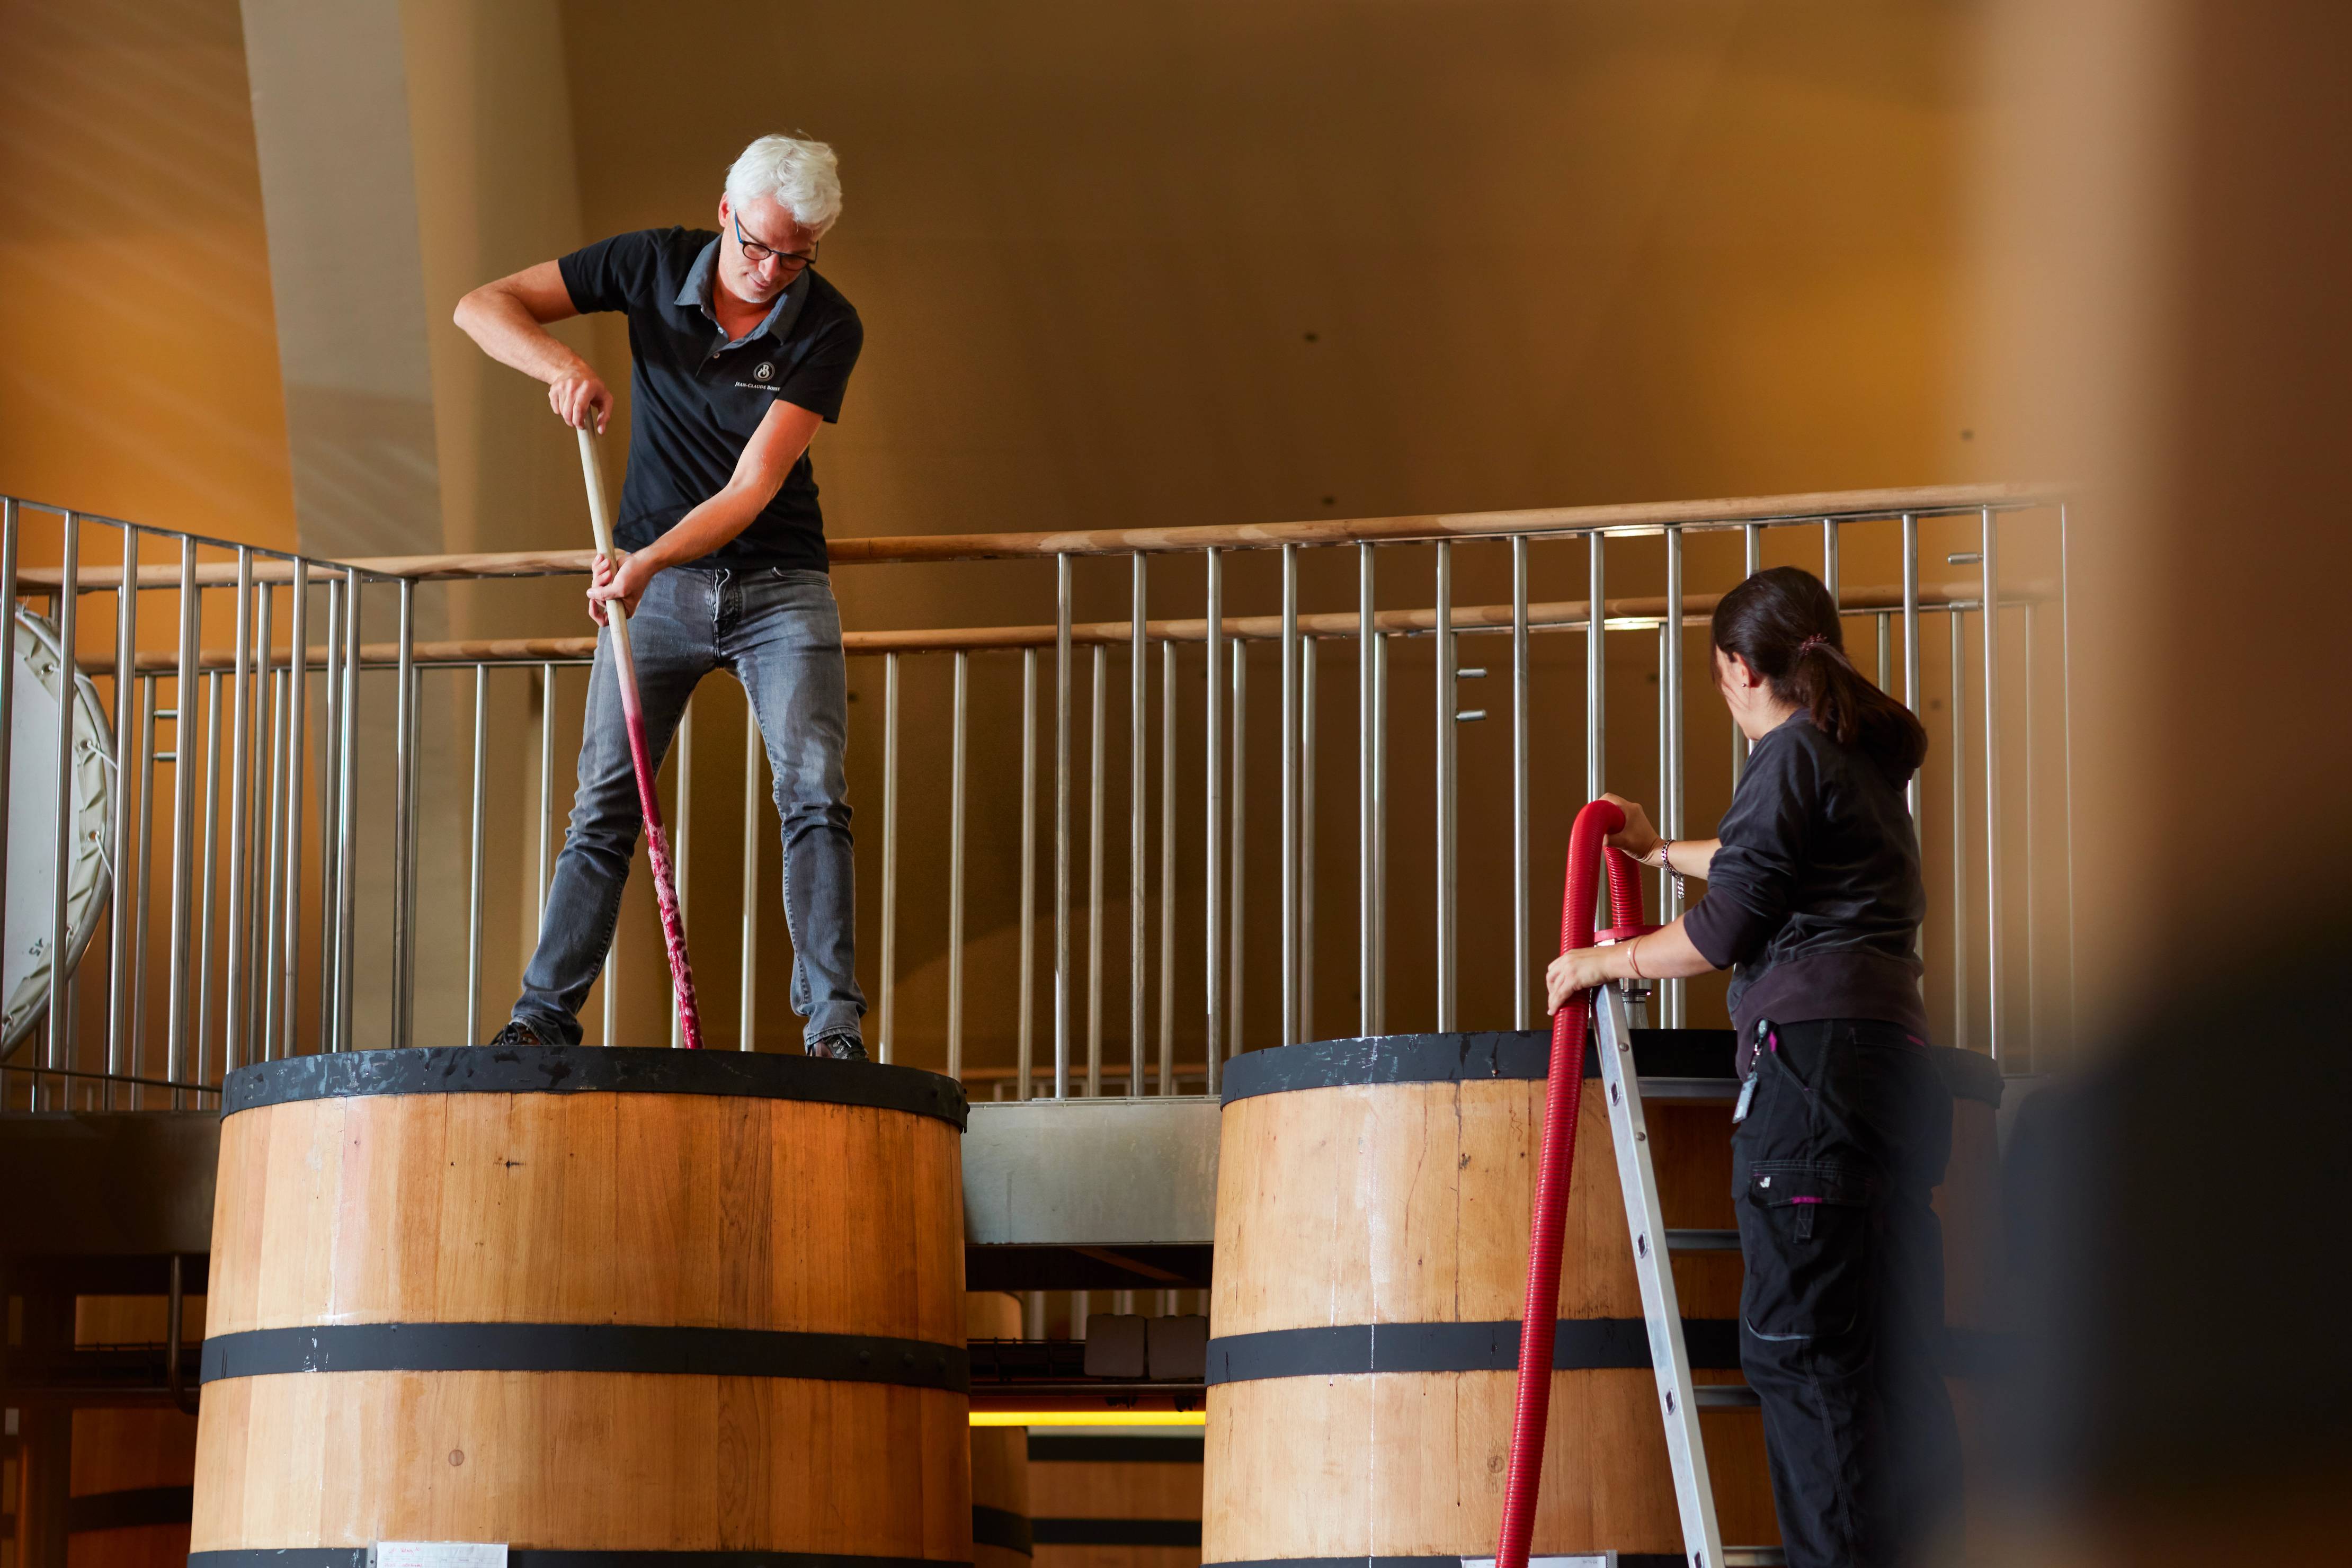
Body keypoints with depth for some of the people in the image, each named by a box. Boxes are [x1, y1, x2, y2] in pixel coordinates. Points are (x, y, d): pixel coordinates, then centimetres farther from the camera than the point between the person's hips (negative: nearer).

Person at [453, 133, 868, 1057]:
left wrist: (651, 560, -35)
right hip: (655, 582, 1)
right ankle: (543, 1016, -4)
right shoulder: (656, 264, -9)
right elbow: (483, 307, -8)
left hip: (778, 585, -1)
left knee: (814, 795, -15)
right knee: (605, 803, -5)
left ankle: (834, 1028, -16)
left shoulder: (827, 329, -14)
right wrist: (562, 364, -28)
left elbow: (754, 488, -21)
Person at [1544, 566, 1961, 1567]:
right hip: (1897, 1061, 9)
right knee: (1890, 1356, 8)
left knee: (1800, 1346, -12)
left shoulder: (1790, 752, -2)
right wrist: (1663, 854, 59)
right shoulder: (1870, 759, 24)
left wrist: (1604, 964, 7)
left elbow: (1727, 930, -8)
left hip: (1813, 1054, -9)